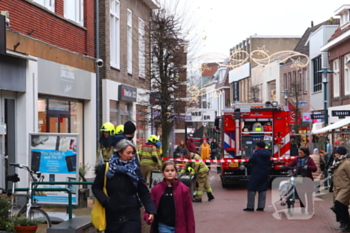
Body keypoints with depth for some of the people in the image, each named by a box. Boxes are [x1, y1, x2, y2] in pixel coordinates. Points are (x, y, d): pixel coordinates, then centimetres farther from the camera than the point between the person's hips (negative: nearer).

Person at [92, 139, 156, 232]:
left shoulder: (135, 170, 3)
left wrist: (151, 210, -10)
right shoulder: (106, 168, -1)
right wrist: (105, 201, -11)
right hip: (112, 215, 0)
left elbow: (144, 193, 2)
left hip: (132, 215, 0)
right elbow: (96, 188, 6)